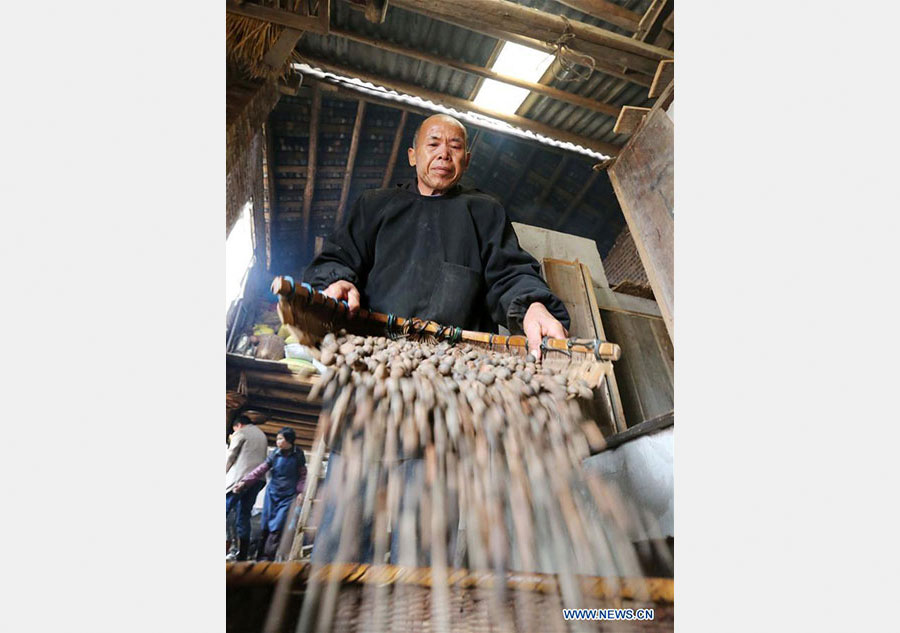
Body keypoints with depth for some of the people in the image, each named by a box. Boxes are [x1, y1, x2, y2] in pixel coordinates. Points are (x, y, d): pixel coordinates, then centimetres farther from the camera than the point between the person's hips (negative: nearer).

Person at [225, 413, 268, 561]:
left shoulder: (240, 433, 4)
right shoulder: (262, 435, 23)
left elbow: (230, 456, 1)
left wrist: (224, 473, 11)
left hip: (240, 477, -6)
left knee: (226, 508, -1)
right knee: (244, 515, 10)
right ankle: (242, 555, 9)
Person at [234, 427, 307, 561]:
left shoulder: (298, 455, -6)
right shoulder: (275, 454, -1)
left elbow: (303, 475, 0)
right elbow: (261, 470, -3)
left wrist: (300, 491, -11)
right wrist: (244, 482, -12)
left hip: (288, 497, -3)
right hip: (272, 494, 3)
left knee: (277, 528, -8)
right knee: (266, 527, 8)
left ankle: (267, 557, 2)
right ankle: (260, 557, 22)